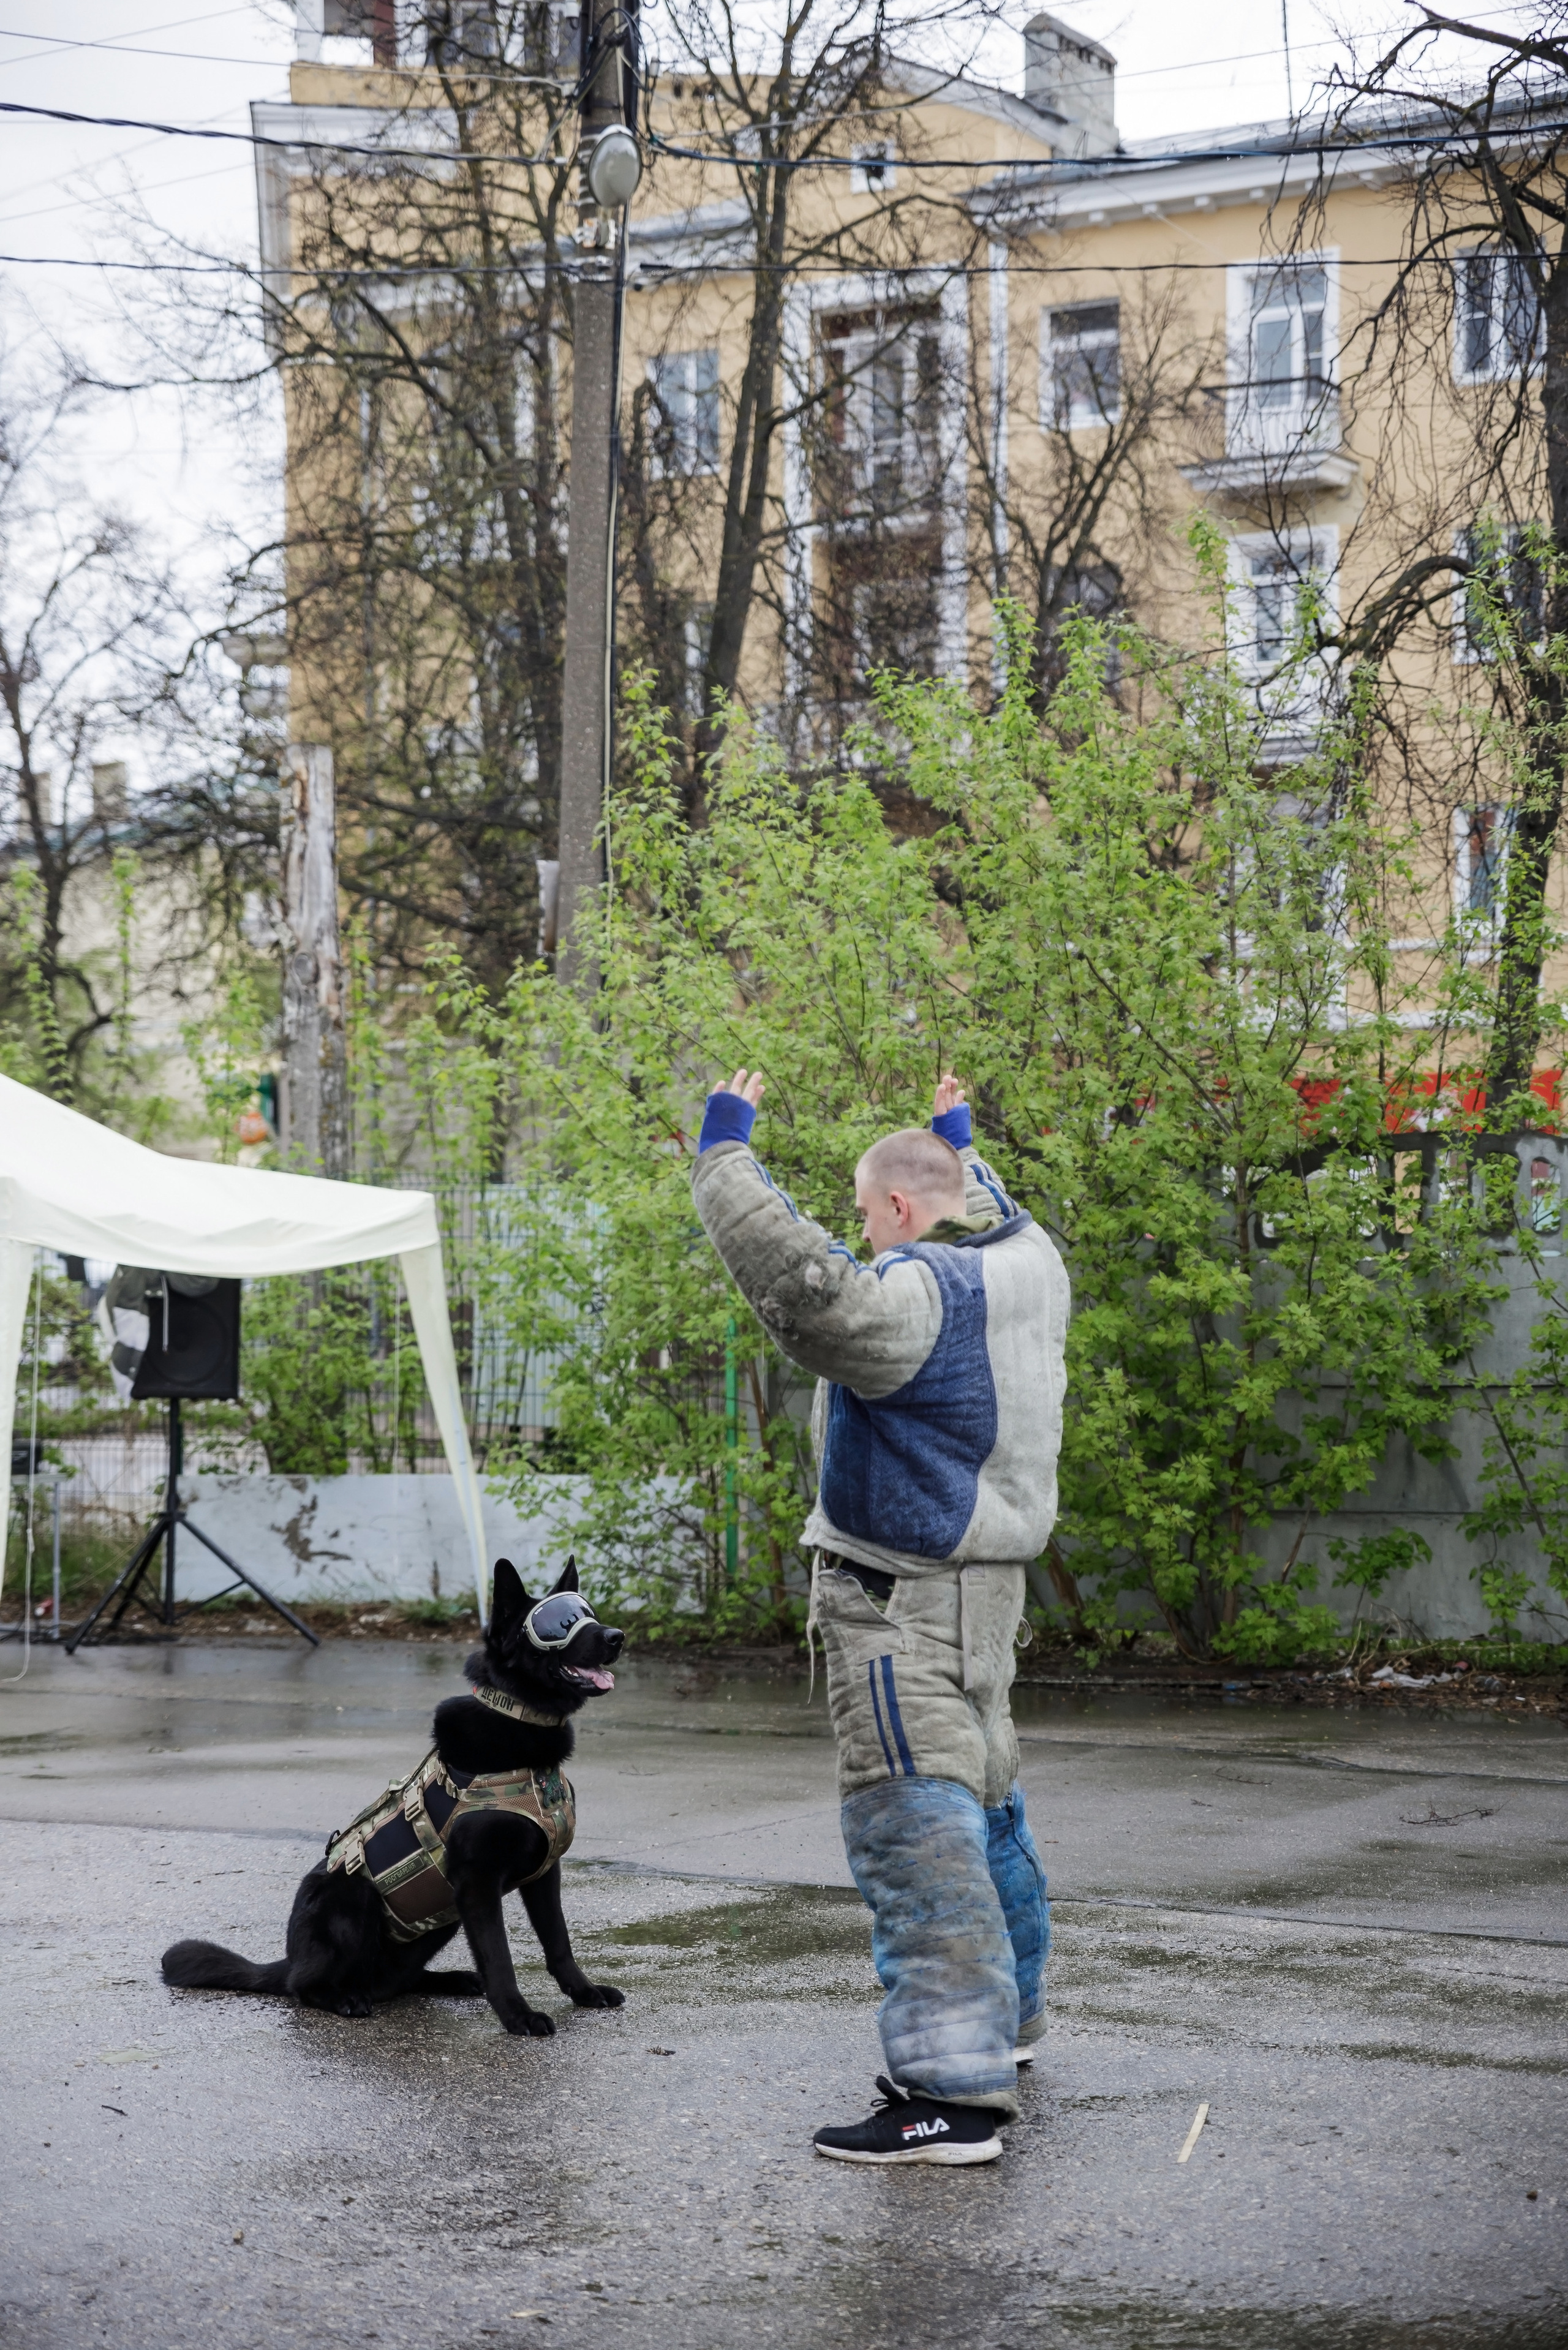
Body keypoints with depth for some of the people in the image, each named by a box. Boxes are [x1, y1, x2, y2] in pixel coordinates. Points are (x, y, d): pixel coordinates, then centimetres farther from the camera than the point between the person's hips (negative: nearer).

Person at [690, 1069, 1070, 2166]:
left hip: (903, 1600, -10)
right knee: (983, 1799, 24)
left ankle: (953, 2092, -16)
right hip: (984, 1585, 10)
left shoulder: (918, 1294, -19)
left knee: (915, 1825, -12)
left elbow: (807, 1286, -36)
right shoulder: (1029, 1263, 10)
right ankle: (1005, 2016, 40)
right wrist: (963, 1145, 52)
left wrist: (726, 1157, -24)